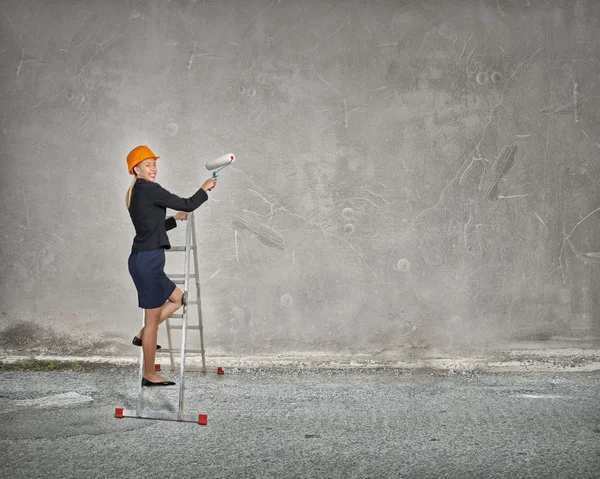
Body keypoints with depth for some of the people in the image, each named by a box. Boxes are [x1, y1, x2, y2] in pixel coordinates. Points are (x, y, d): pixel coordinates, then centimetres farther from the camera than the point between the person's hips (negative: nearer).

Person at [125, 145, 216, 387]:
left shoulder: (135, 194, 16)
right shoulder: (150, 190, -13)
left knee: (177, 297, 22)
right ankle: (149, 375, 6)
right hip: (148, 260, -10)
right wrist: (204, 189, 5)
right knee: (153, 319, -2)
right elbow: (187, 204, -10)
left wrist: (174, 219, 25)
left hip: (143, 260, 10)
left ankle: (143, 335, 19)